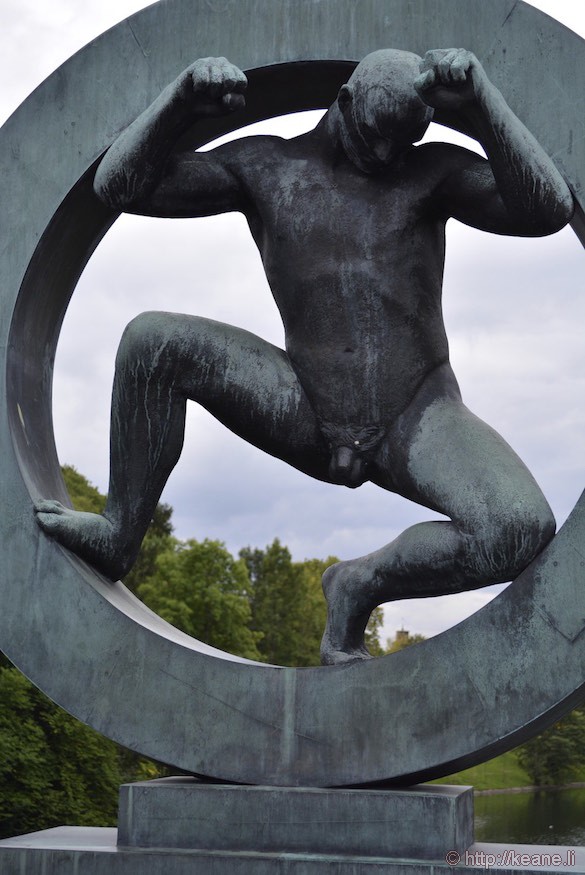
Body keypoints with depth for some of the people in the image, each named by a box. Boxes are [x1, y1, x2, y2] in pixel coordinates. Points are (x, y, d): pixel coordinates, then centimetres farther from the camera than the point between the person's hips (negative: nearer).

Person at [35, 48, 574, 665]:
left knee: (524, 532, -31)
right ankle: (118, 536, -3)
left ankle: (360, 585, -4)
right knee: (153, 342, -20)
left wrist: (478, 96, -23)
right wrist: (184, 97, -19)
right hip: (310, 423, 1)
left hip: (418, 423, 0)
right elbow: (119, 185, -4)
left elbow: (547, 211, -17)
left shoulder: (433, 170, 0)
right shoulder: (267, 167, 2)